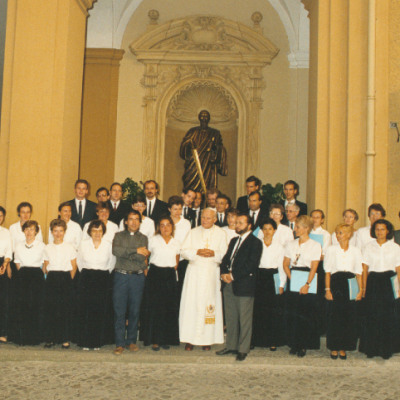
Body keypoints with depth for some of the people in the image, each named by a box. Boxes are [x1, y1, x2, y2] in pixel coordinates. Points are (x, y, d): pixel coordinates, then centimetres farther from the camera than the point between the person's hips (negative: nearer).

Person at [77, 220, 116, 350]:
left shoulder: (109, 245, 1)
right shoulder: (83, 244, 3)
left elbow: (112, 263, 11)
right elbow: (79, 262, 14)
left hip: (102, 281, 0)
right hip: (86, 280, 0)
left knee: (100, 311, 1)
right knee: (85, 310, -2)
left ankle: (98, 342, 11)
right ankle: (85, 341, 7)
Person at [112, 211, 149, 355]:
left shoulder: (143, 238, 12)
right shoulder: (119, 236, 10)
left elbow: (142, 258, -5)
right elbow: (115, 250, -12)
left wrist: (126, 252, -9)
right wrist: (136, 251, -11)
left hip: (137, 277, 1)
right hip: (121, 276, -1)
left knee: (135, 310, 5)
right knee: (119, 310, -3)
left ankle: (131, 340, 16)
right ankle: (120, 343, 3)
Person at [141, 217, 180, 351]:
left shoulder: (176, 243, 8)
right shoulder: (153, 240, 1)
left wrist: (172, 270, 7)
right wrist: (146, 270, 0)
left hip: (170, 277, 3)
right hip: (155, 275, -2)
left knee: (170, 308, 1)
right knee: (154, 308, -2)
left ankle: (166, 339, 12)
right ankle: (154, 340, 6)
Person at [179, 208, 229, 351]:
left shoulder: (221, 234, 7)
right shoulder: (193, 233, 10)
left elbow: (225, 254, 2)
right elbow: (184, 251, 3)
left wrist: (214, 253, -16)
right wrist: (197, 252, -13)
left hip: (212, 273, -1)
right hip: (194, 273, 1)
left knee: (209, 304, -2)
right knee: (191, 304, -2)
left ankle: (206, 339, 4)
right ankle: (189, 339, 3)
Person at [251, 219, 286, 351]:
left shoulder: (279, 247, 7)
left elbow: (281, 266, 6)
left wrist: (281, 285, 0)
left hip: (273, 279, 0)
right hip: (258, 279, 0)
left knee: (274, 312, -1)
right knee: (257, 310, -1)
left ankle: (273, 341, 8)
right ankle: (256, 340, 9)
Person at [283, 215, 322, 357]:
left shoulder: (315, 245, -1)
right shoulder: (291, 244, 11)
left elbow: (314, 268, -7)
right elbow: (285, 264, 8)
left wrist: (307, 284, -15)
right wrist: (291, 279, -5)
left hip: (307, 280, -3)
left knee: (306, 314, -3)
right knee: (292, 313, 2)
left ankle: (303, 345, 6)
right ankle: (294, 344, 11)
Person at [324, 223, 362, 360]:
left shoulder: (356, 251, 9)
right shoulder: (331, 250, 6)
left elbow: (359, 272, 9)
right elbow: (327, 271, 3)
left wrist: (360, 290, 0)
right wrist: (327, 289, -5)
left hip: (350, 285, 1)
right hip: (335, 283, -1)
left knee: (349, 317, 0)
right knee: (334, 317, -2)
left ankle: (343, 348, 11)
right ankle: (334, 348, 9)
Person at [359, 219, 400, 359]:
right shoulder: (369, 247, 6)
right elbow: (365, 269, 5)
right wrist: (364, 287, -1)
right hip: (373, 283, 0)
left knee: (389, 317, -1)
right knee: (372, 316, 0)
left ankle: (387, 349, 10)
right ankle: (371, 349, 9)